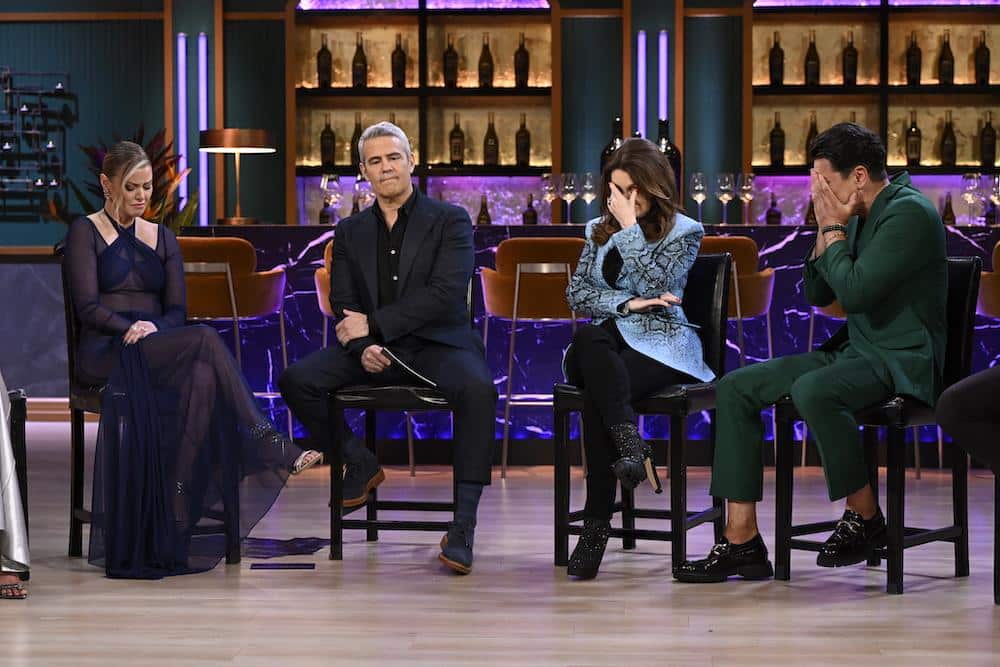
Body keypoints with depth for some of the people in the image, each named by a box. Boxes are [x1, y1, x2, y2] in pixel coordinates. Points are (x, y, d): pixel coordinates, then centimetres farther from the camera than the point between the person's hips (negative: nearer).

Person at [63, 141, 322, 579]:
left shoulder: (162, 238, 21)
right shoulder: (85, 233, 7)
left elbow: (176, 310, 11)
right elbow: (87, 306, -5)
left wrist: (152, 328, -11)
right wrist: (132, 329, -21)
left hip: (159, 354, 5)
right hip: (105, 355, -5)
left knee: (202, 377, -35)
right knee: (205, 340, -34)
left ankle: (178, 514, -42)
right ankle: (270, 449, -35)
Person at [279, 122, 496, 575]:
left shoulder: (450, 221, 2)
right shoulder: (350, 232, 15)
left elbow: (444, 294, -12)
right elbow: (343, 303, 6)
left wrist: (373, 324, -16)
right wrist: (363, 348, -17)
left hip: (437, 344, -4)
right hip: (372, 351, 4)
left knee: (478, 389, -36)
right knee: (296, 379, -20)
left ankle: (462, 527, -33)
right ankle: (360, 463, 5)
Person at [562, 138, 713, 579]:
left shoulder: (684, 231, 5)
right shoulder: (600, 231, 20)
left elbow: (653, 288, -11)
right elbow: (576, 293, 10)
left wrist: (630, 226, -9)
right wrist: (626, 304, -8)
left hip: (658, 346, -4)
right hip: (606, 344, 4)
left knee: (597, 393, -36)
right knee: (588, 338, -38)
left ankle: (597, 524, -34)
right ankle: (630, 445, -47)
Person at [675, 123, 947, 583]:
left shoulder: (909, 213, -16)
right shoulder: (857, 216, 12)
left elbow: (854, 292, -26)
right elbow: (817, 294, 16)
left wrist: (833, 228, -12)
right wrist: (826, 230, 3)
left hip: (902, 363, -9)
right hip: (855, 351, 9)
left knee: (812, 391, -38)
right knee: (735, 388, -4)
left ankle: (865, 516, -14)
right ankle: (742, 541, -10)